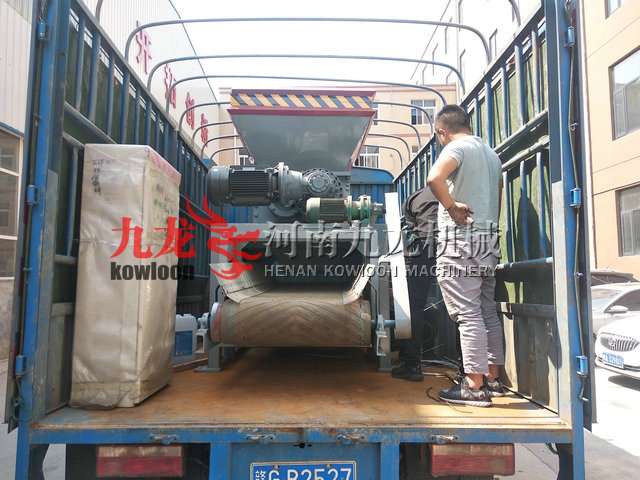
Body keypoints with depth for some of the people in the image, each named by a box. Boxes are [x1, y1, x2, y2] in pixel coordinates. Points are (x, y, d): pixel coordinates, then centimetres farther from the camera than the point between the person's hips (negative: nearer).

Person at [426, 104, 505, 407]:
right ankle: (493, 379, 22)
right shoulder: (491, 154, 20)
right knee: (487, 311, 13)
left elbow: (434, 178, -28)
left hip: (461, 240, -9)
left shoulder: (457, 147, -7)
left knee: (468, 314, -6)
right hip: (489, 240, 9)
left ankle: (475, 387, 0)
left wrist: (451, 206, -15)